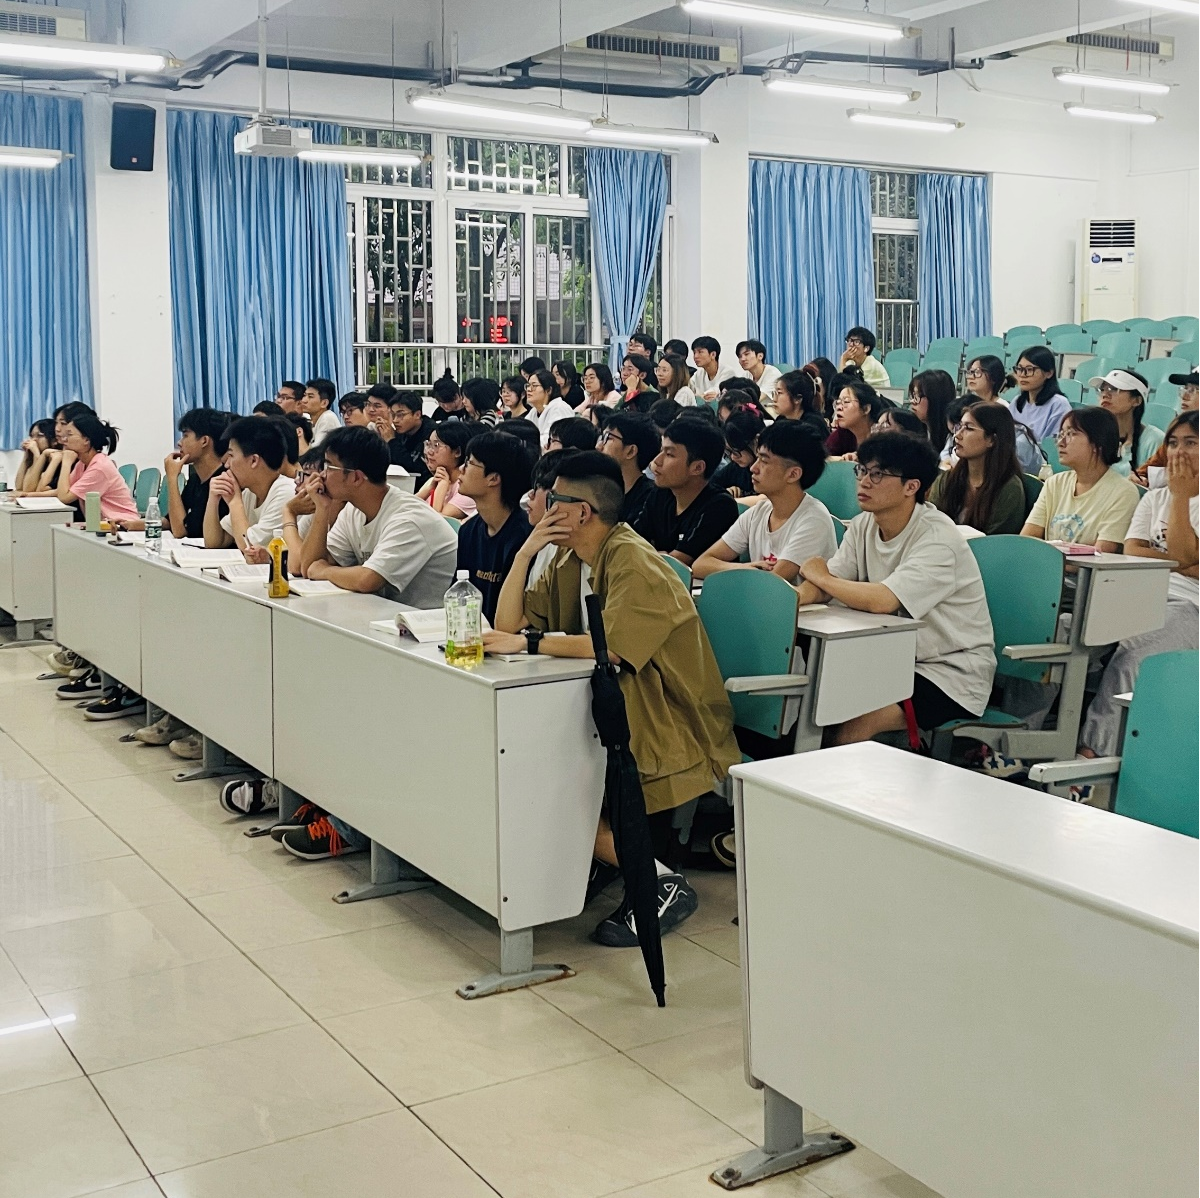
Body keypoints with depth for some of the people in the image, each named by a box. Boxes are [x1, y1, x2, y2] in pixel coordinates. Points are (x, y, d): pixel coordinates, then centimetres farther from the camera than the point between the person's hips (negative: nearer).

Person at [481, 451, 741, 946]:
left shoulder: (632, 561, -17)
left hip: (672, 727, -8)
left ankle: (664, 882, -6)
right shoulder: (568, 560, 10)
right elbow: (508, 625, 6)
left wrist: (529, 642, -27)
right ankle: (593, 855, 12)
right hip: (613, 710, 8)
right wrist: (525, 553, -2)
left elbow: (610, 645, -31)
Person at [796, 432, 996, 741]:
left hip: (952, 674, -7)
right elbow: (817, 590, -5)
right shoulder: (863, 527, 2)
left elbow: (881, 600, -34)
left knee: (853, 723, -26)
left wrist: (821, 577, -16)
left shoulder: (938, 538, -22)